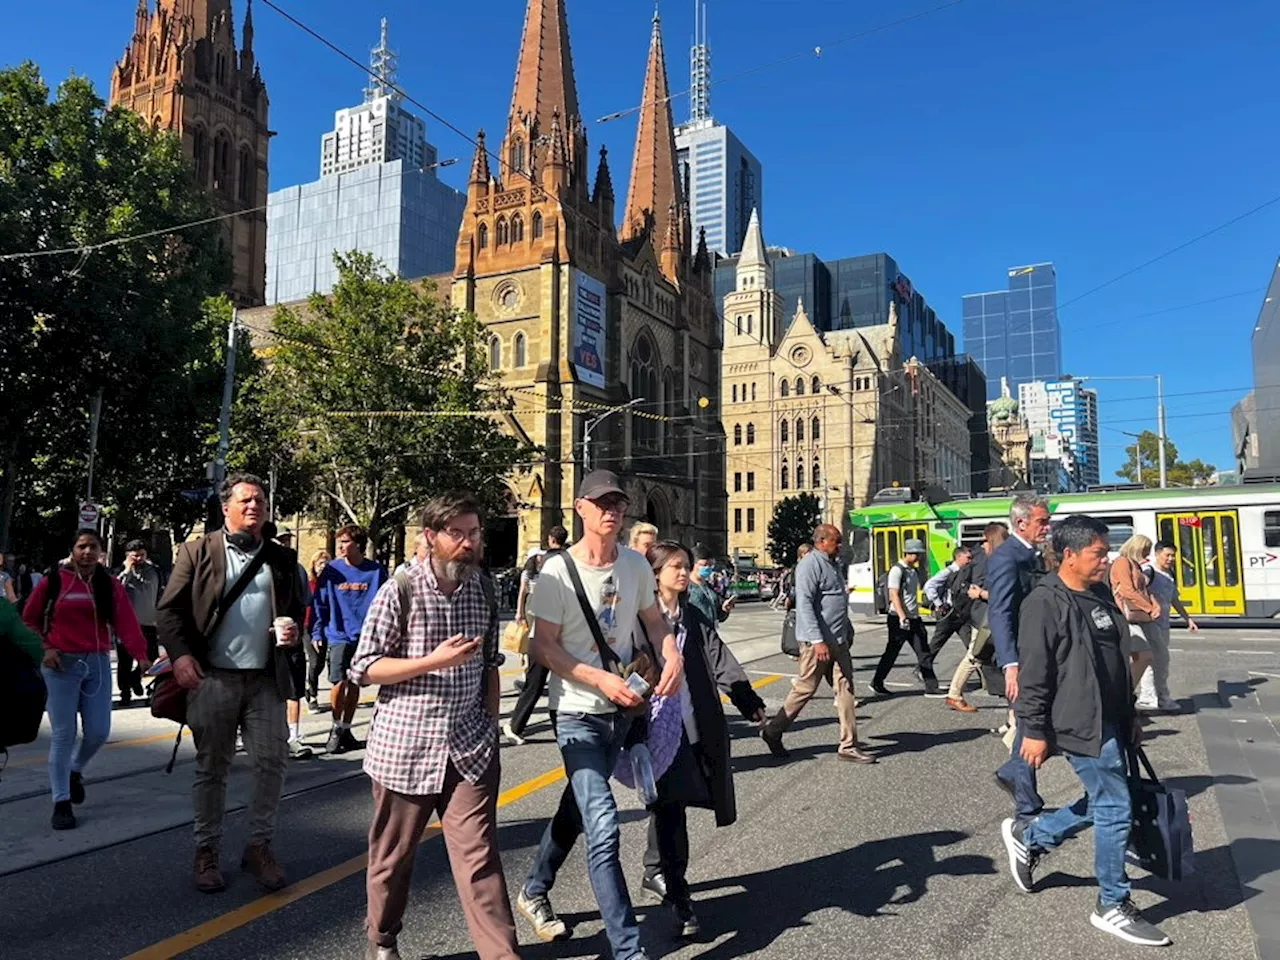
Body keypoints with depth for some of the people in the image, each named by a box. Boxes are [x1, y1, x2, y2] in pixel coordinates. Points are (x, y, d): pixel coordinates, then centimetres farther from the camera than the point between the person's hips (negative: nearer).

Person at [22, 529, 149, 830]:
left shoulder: (111, 586, 3)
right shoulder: (54, 580, -1)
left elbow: (126, 623, -9)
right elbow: (29, 619, 8)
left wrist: (140, 654, -22)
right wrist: (44, 648, -4)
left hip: (98, 664, 2)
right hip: (61, 664, -2)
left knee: (99, 731, 2)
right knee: (63, 734, -1)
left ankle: (75, 771, 34)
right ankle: (61, 802, 10)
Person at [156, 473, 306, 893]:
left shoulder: (282, 558, 10)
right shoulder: (197, 552, 2)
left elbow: (297, 609, 18)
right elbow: (169, 609, -1)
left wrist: (293, 629, -4)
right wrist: (180, 654, -14)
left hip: (265, 680, 2)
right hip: (212, 678, -2)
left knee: (272, 763, 2)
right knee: (211, 768, 9)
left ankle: (259, 846, 19)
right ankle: (206, 851, 24)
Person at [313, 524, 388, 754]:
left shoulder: (376, 571, -3)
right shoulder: (332, 569, -2)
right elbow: (320, 602, 3)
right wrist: (318, 633, -1)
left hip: (365, 637, 1)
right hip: (338, 635, -1)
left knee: (354, 684, 10)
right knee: (339, 683, -8)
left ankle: (345, 730, 25)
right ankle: (337, 728, 12)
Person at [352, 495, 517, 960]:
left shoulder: (483, 591, 5)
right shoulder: (399, 592, -9)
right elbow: (363, 668, -9)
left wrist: (492, 725, 10)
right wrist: (434, 661, -18)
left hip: (470, 746, 3)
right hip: (405, 744, -2)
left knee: (479, 856, -1)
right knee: (392, 854, 15)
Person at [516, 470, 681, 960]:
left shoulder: (636, 565, 0)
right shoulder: (558, 571, -14)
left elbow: (654, 620, 12)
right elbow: (544, 647, -13)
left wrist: (673, 656, -8)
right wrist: (602, 679, -24)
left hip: (621, 710, 6)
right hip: (577, 714, -6)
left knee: (577, 809, 22)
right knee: (603, 827, -14)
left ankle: (534, 892, 45)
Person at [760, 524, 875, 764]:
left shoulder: (831, 564, 17)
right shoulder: (810, 564, -14)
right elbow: (804, 604, -21)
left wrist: (848, 632, 23)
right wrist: (817, 640, -25)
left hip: (838, 640, 9)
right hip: (817, 640, -9)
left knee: (845, 689, 6)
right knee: (805, 689, 0)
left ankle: (848, 746, 10)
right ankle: (772, 733, 15)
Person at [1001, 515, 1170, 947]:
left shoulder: (1100, 595, 11)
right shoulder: (1045, 604, -17)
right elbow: (1033, 675, -17)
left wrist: (1130, 716, 22)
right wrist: (1034, 731, -16)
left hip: (1110, 723, 9)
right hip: (1081, 726, -9)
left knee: (1102, 802, 17)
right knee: (1115, 809, -2)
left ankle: (1027, 836, 34)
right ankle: (1113, 907, 15)